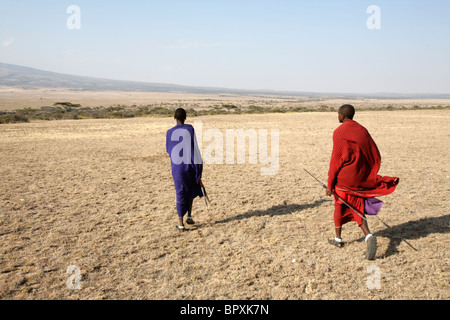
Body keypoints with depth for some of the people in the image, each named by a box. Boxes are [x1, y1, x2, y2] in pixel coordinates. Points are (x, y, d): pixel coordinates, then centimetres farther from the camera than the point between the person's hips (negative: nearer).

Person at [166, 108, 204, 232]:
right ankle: (189, 216, 18)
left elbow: (168, 150, 8)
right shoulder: (190, 129, -4)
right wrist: (199, 166, -1)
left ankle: (180, 223, 2)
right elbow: (195, 148, -6)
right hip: (190, 164, 0)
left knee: (180, 194, 4)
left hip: (177, 166, 0)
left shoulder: (170, 132, -2)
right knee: (191, 190, 21)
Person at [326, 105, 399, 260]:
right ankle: (368, 236, -10)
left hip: (343, 178, -5)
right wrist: (369, 176, 17)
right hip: (360, 178, 5)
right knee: (356, 208, 14)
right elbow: (376, 156, 7)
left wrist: (330, 184, -10)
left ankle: (338, 239, 29)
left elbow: (336, 159, -15)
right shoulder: (363, 131, 5)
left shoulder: (339, 132, -13)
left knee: (340, 206, 16)